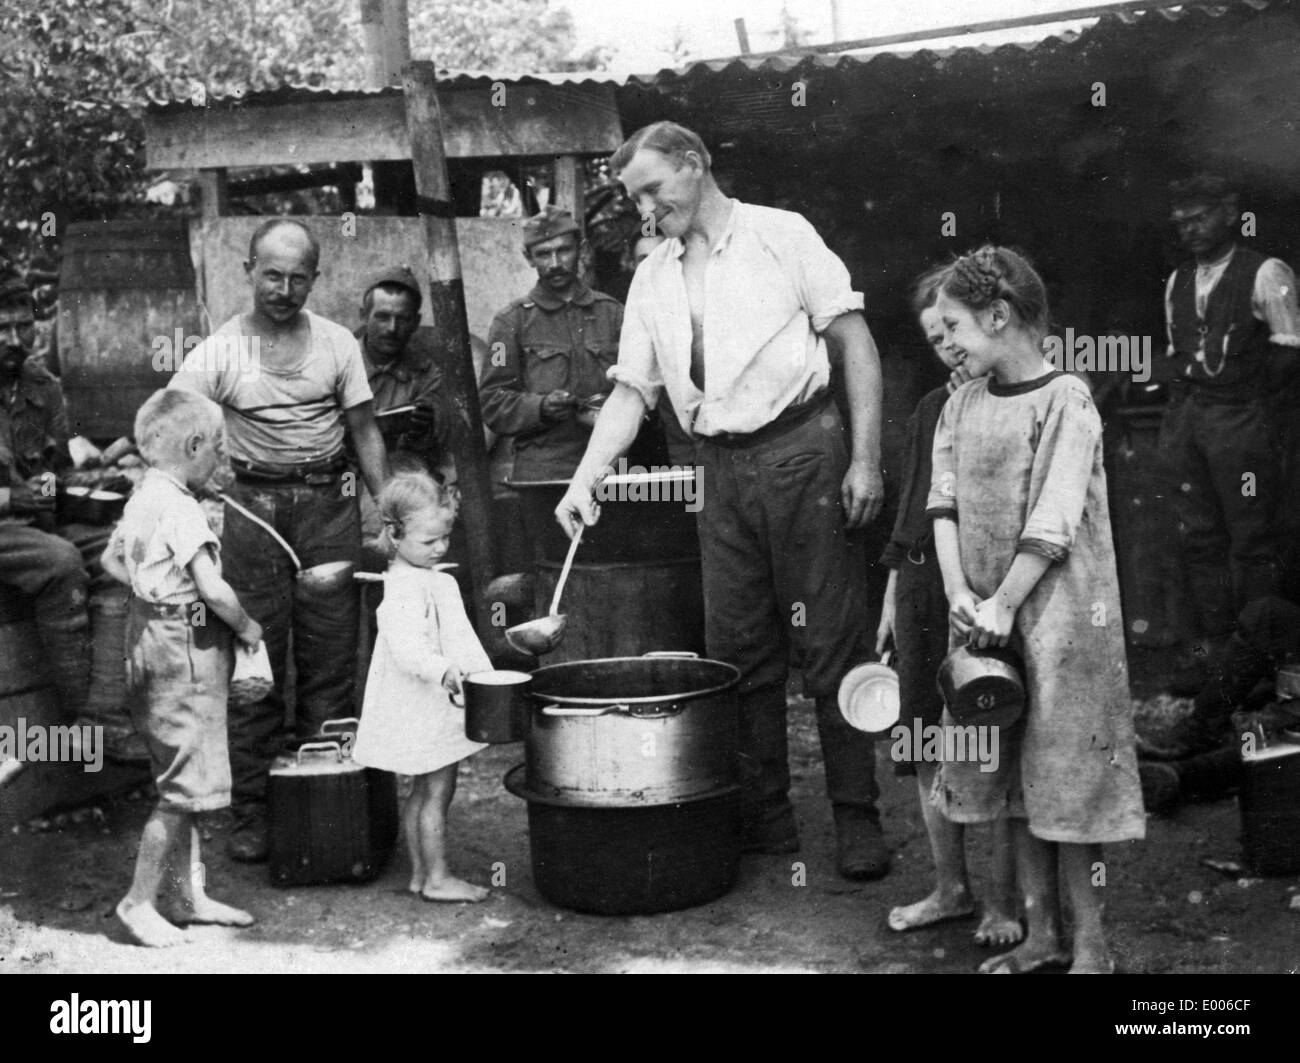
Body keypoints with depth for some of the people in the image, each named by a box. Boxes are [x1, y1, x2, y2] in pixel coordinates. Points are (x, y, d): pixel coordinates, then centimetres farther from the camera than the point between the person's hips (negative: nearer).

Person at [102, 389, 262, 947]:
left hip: (150, 636, 10)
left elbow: (112, 561, 21)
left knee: (180, 780, 16)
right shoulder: (182, 509, -21)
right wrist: (247, 626, -9)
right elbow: (213, 589, -25)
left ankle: (191, 895, 26)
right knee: (184, 785, -1)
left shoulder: (144, 495, 8)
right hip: (184, 648, -10)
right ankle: (139, 902, 9)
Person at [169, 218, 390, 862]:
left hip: (329, 502, 2)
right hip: (252, 504, -2)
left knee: (331, 658, 3)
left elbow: (364, 431, 10)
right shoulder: (218, 352, 0)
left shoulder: (337, 344, 7)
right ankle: (253, 813, 8)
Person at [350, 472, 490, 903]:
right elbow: (406, 646, -33)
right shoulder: (403, 590, -20)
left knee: (423, 792, 15)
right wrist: (443, 671, -47)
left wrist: (480, 673, 29)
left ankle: (421, 874, 23)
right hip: (423, 710, -10)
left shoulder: (437, 581, 13)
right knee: (437, 791, -2)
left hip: (438, 705, 10)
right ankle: (437, 878, 6)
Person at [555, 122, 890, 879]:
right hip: (724, 470, 5)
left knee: (832, 642, -3)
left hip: (803, 450, -5)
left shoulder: (781, 235, 0)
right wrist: (587, 475, -3)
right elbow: (633, 389, 12)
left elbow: (856, 343, -4)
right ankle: (765, 815, 18)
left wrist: (866, 459, -11)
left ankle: (858, 818, 6)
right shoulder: (653, 280, 14)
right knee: (739, 650, 7)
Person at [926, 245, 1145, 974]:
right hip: (987, 614, 6)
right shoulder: (963, 403, 9)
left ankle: (1092, 944, 12)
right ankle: (1043, 934, 23)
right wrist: (959, 592, -9)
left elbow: (1052, 523, -16)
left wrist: (1003, 604, -17)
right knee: (1015, 776, 11)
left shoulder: (1067, 402, -10)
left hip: (1057, 609, -6)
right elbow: (943, 503, 4)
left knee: (1065, 772, -1)